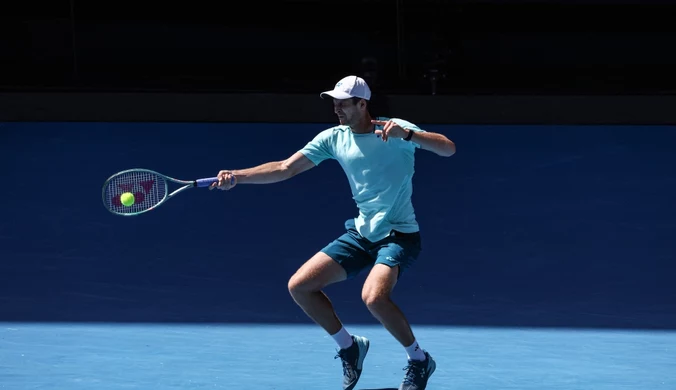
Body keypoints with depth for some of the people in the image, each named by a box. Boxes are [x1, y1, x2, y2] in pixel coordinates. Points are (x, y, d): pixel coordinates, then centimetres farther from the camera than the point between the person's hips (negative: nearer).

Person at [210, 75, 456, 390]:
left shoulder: (396, 130, -12)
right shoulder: (334, 138, 2)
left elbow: (448, 149, -23)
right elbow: (284, 168, 0)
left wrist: (406, 134, -38)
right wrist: (237, 176, -12)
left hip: (399, 234, -6)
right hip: (361, 233, 6)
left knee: (374, 296, -32)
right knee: (299, 286, -2)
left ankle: (419, 360, -8)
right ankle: (349, 347, 18)